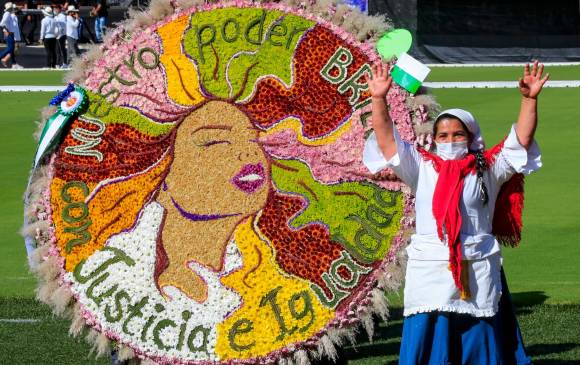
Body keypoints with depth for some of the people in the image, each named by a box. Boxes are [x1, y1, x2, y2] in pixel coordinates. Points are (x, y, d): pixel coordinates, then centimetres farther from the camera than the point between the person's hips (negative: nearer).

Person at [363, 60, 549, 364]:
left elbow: (522, 140, 1)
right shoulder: (422, 169, 8)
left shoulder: (488, 170, 7)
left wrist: (530, 99, -11)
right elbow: (387, 140, 2)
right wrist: (378, 99, -8)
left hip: (477, 273, 0)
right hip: (429, 271, 0)